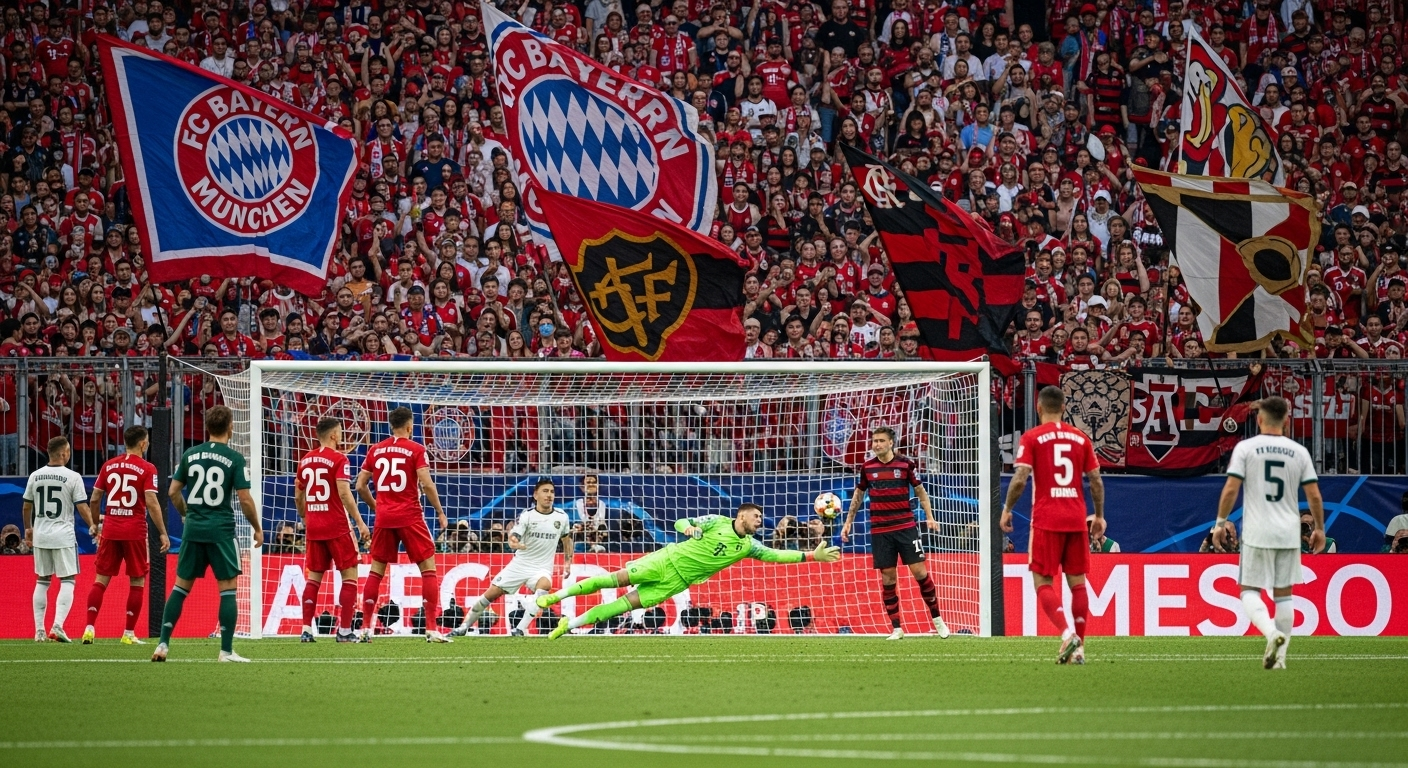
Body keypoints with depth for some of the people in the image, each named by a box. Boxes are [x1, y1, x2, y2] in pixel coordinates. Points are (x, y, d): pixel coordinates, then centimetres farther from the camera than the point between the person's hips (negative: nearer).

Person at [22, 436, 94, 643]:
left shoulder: (35, 476, 4)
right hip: (63, 536, -4)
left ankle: (39, 630, 11)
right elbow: (82, 506, -9)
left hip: (40, 536, 4)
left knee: (42, 581, 13)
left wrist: (28, 528, 27)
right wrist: (92, 526, 5)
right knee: (67, 581, 1)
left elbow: (26, 507, 12)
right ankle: (57, 626, -15)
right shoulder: (73, 477, -10)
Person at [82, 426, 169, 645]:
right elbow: (152, 503, -13)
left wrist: (96, 525, 22)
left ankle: (90, 629, -1)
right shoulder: (147, 469, -5)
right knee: (137, 582, 6)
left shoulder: (109, 466, 8)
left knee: (101, 579, 8)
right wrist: (163, 533, -10)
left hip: (110, 529, 4)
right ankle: (129, 633, 4)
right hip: (135, 532, -4)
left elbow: (94, 500, 9)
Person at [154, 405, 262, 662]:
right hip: (221, 530, -4)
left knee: (181, 586, 11)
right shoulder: (235, 459, -6)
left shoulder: (189, 455, 5)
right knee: (227, 589, 2)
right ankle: (226, 650, -1)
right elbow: (245, 499, -7)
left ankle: (163, 644, 6)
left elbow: (173, 492, 8)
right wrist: (257, 528, 7)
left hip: (193, 528, 4)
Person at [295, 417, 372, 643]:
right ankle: (344, 630, -4)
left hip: (313, 527, 6)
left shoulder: (306, 461, 10)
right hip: (337, 526, -6)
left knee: (314, 576, 11)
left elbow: (298, 497, 16)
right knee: (350, 574, 2)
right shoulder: (338, 459, -9)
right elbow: (344, 493, -18)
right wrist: (360, 523, -16)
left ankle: (306, 630, 3)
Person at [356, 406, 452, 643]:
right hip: (410, 517, -4)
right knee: (428, 567, 2)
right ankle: (431, 629, -7)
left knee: (376, 569, 12)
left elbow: (360, 485, 8)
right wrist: (440, 512, -2)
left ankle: (365, 628, 8)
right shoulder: (416, 450, -5)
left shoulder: (375, 450, 8)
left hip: (383, 517, 4)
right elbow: (426, 484, -13)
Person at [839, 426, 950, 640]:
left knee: (919, 571, -6)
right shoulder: (868, 467, 5)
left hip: (905, 527, -2)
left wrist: (929, 517, -3)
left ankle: (937, 620, 7)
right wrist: (848, 522, 17)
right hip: (880, 531, 2)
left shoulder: (906, 464, -2)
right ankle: (896, 628, 7)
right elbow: (859, 494, 18)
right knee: (887, 577, 1)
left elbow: (920, 490, 7)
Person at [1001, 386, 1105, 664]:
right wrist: (1099, 516, 18)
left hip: (1046, 520, -3)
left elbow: (1020, 479, -11)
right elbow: (1096, 481, 7)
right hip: (1077, 520, 3)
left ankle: (1067, 633, -21)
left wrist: (1007, 510, 3)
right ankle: (1079, 646, 6)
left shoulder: (1031, 438, -3)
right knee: (1077, 581, 8)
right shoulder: (1081, 438, 8)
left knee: (1043, 582, 0)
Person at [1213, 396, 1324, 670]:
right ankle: (1280, 655, 9)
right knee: (1283, 594, 10)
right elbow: (1314, 496, 4)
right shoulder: (1299, 452, 4)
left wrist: (1220, 523, 2)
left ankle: (1272, 633, -23)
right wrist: (1319, 529, 16)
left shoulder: (1245, 448, -4)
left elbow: (1231, 489, -8)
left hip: (1256, 534, -3)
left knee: (1249, 590, 3)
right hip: (1289, 534, 3)